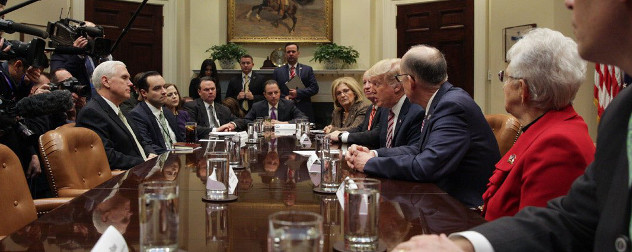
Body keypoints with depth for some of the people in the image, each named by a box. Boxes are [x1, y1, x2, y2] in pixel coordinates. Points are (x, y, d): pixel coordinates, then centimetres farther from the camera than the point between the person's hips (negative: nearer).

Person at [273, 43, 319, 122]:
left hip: (304, 111, 0)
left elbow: (314, 88, 1)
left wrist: (298, 93, -10)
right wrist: (284, 97, -9)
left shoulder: (307, 69, 10)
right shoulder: (278, 71, 12)